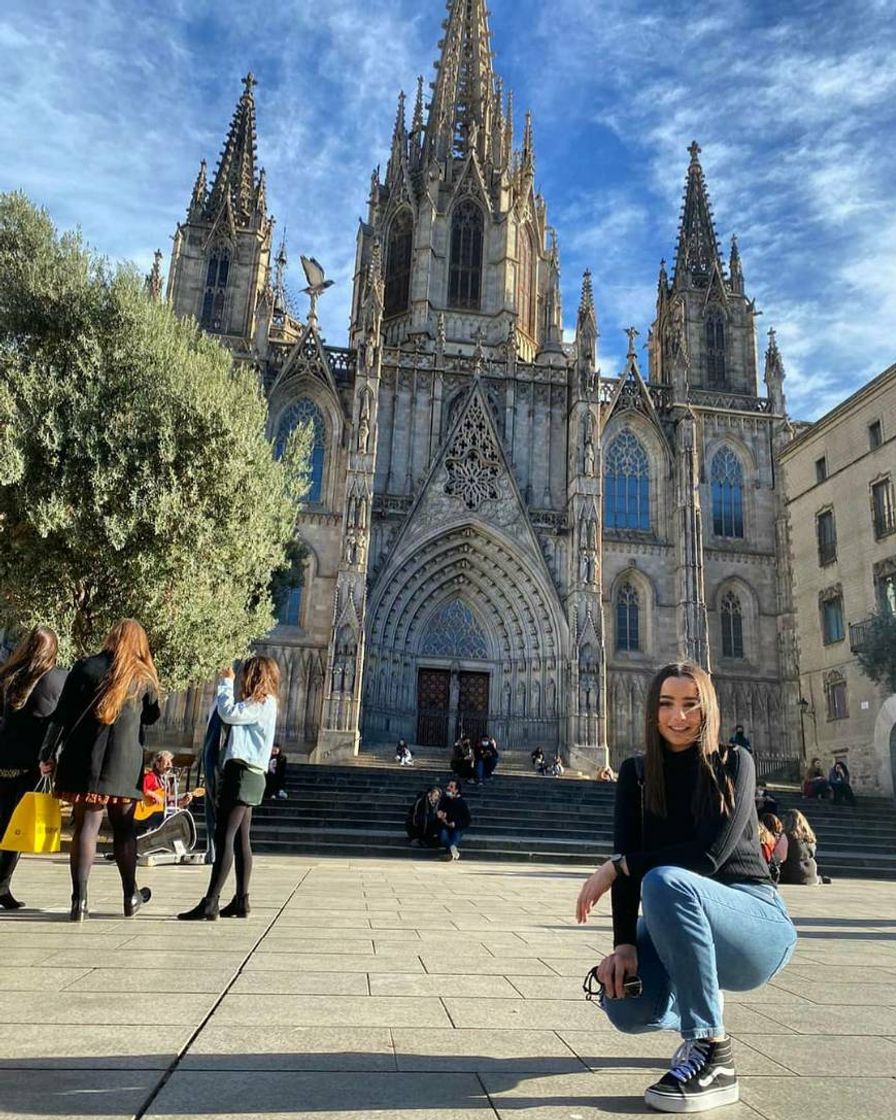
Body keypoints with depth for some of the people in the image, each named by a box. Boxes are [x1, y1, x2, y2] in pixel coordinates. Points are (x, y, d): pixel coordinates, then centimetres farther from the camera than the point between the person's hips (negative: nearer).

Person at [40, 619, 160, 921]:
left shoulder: (85, 668, 0)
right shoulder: (144, 677, 2)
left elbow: (62, 715, -1)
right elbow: (152, 716, 14)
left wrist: (48, 755, 4)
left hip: (83, 760, 0)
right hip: (124, 764, 0)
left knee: (86, 826, 3)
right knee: (124, 828, 12)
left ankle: (79, 899, -1)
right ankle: (131, 896, 22)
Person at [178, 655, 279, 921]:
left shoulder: (262, 703, -10)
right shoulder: (262, 704, 20)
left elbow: (229, 713, -19)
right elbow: (236, 716, 15)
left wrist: (226, 683, -4)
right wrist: (227, 684, 12)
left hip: (242, 774, -10)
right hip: (247, 774, 10)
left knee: (224, 838, -12)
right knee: (240, 840, 11)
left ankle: (209, 904, -12)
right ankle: (241, 900, 15)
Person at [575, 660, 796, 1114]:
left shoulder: (733, 764, -9)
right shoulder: (636, 774, 2)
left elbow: (710, 855, -21)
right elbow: (629, 861, -7)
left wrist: (616, 868, -18)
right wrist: (624, 944, -20)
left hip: (755, 921, -5)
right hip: (681, 926, 5)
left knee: (665, 881, -34)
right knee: (624, 1004, -23)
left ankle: (714, 1057, -22)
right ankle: (700, 1023, 16)